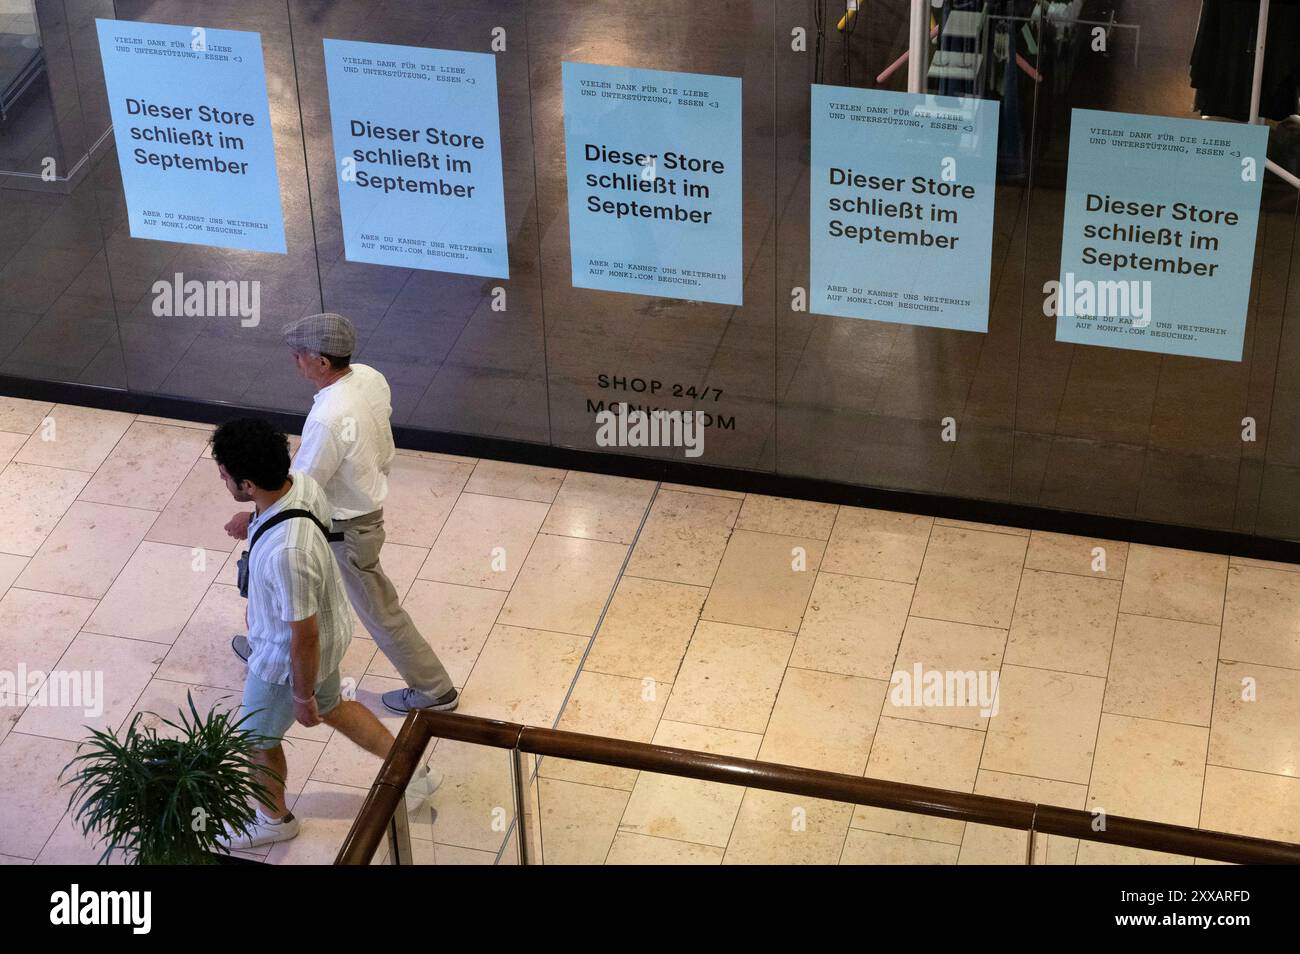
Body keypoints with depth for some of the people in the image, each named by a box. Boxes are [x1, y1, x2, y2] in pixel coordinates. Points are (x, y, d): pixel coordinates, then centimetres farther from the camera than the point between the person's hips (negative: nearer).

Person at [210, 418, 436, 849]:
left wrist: (302, 695, -15)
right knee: (331, 707, 34)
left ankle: (274, 818, 50)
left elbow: (304, 636, -32)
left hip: (290, 656, -8)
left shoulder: (285, 553, -45)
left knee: (258, 737, 22)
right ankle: (411, 772, 51)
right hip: (329, 628, 8)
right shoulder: (301, 482, -20)